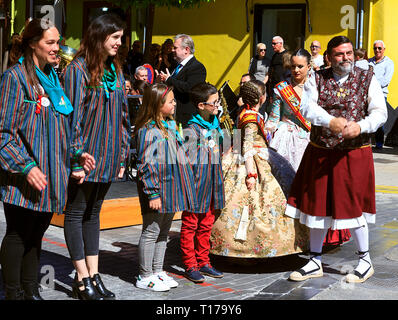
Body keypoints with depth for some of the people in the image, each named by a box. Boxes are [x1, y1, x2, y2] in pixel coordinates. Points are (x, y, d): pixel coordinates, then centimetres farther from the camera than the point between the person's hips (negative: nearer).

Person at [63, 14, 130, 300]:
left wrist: (123, 156, 12)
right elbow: (73, 115, -14)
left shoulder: (115, 70, 11)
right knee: (76, 212, 3)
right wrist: (76, 159, -17)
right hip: (86, 155, -6)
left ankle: (93, 274, 18)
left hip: (108, 156, 7)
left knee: (93, 212, 13)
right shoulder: (79, 69, -10)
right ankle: (83, 279, 8)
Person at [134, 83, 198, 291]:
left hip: (172, 189, 9)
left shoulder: (171, 125, 12)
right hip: (158, 189, -9)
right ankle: (144, 276, 10)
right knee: (151, 232, 0)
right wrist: (152, 193, -20)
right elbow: (145, 164, -18)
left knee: (164, 231, 16)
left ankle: (157, 272, 26)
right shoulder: (148, 130, -16)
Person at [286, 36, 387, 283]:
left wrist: (360, 126, -26)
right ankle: (315, 262, 23)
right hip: (319, 153, 2)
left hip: (354, 154, -2)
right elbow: (307, 107, -11)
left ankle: (366, 261, 21)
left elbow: (380, 112, -6)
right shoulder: (317, 79, 4)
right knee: (318, 205, 9)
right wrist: (331, 121, -28)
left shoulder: (367, 79, 1)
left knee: (352, 206, 1)